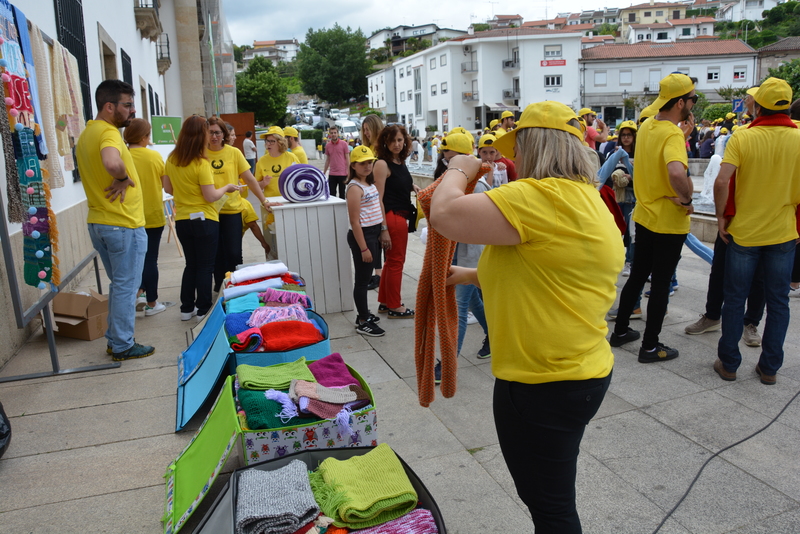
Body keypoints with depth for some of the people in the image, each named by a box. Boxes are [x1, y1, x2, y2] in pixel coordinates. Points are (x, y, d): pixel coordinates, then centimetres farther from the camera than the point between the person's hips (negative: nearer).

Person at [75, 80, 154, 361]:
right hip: (124, 224, -9)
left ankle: (115, 340, 27)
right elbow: (112, 163, -39)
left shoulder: (86, 134, 13)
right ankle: (123, 346, 12)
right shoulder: (109, 132, -18)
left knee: (119, 284, 20)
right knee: (126, 287, 2)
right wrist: (124, 178, -20)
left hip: (97, 222, 9)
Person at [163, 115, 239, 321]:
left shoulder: (172, 160, 1)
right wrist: (227, 187, -2)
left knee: (191, 264, 18)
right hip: (204, 220, -6)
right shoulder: (201, 163, -18)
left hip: (182, 220, 6)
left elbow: (168, 188, 10)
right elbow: (211, 196, -18)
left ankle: (187, 308, 23)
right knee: (205, 267, 6)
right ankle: (203, 310, 12)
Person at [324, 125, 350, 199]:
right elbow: (327, 160, 15)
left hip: (342, 174, -3)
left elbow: (347, 159, -3)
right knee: (331, 194, 4)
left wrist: (348, 173, -10)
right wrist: (324, 172, 13)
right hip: (332, 174, 3)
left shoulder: (344, 144, -4)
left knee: (342, 194, 4)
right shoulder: (327, 146, 7)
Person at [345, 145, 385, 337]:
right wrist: (363, 248, -20)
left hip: (373, 233, 9)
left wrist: (379, 234, 16)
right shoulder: (355, 187, -17)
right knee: (362, 279, 0)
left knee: (366, 277, 17)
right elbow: (355, 222, -19)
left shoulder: (370, 183, 11)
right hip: (362, 235, -9)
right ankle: (363, 323, 9)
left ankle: (364, 314, 30)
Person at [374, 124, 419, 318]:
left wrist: (413, 187, 5)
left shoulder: (401, 162, 9)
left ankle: (385, 302, 29)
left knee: (392, 261, 17)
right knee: (396, 261, 2)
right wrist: (384, 229, -23)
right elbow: (379, 198, -19)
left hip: (401, 216, 9)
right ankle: (394, 307, 15)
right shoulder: (382, 164, -15)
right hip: (392, 217, -9)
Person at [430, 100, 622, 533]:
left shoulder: (541, 198, -22)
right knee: (549, 497, 27)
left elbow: (444, 215, -26)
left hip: (544, 384, -10)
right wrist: (471, 275, 20)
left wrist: (458, 172, -5)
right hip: (583, 371, 10)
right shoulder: (586, 199, 12)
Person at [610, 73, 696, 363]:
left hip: (644, 216, 8)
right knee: (661, 284, 4)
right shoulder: (673, 134, -23)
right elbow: (677, 172, -42)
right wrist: (687, 199, -24)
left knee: (637, 275, 20)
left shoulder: (646, 126, 3)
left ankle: (620, 330, 31)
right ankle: (650, 346, 15)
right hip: (669, 222, -8)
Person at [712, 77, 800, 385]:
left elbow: (722, 181, -21)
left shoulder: (742, 138, -10)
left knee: (735, 299, 9)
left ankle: (728, 363, 18)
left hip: (743, 232, -1)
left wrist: (721, 216, -8)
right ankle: (770, 368, 21)